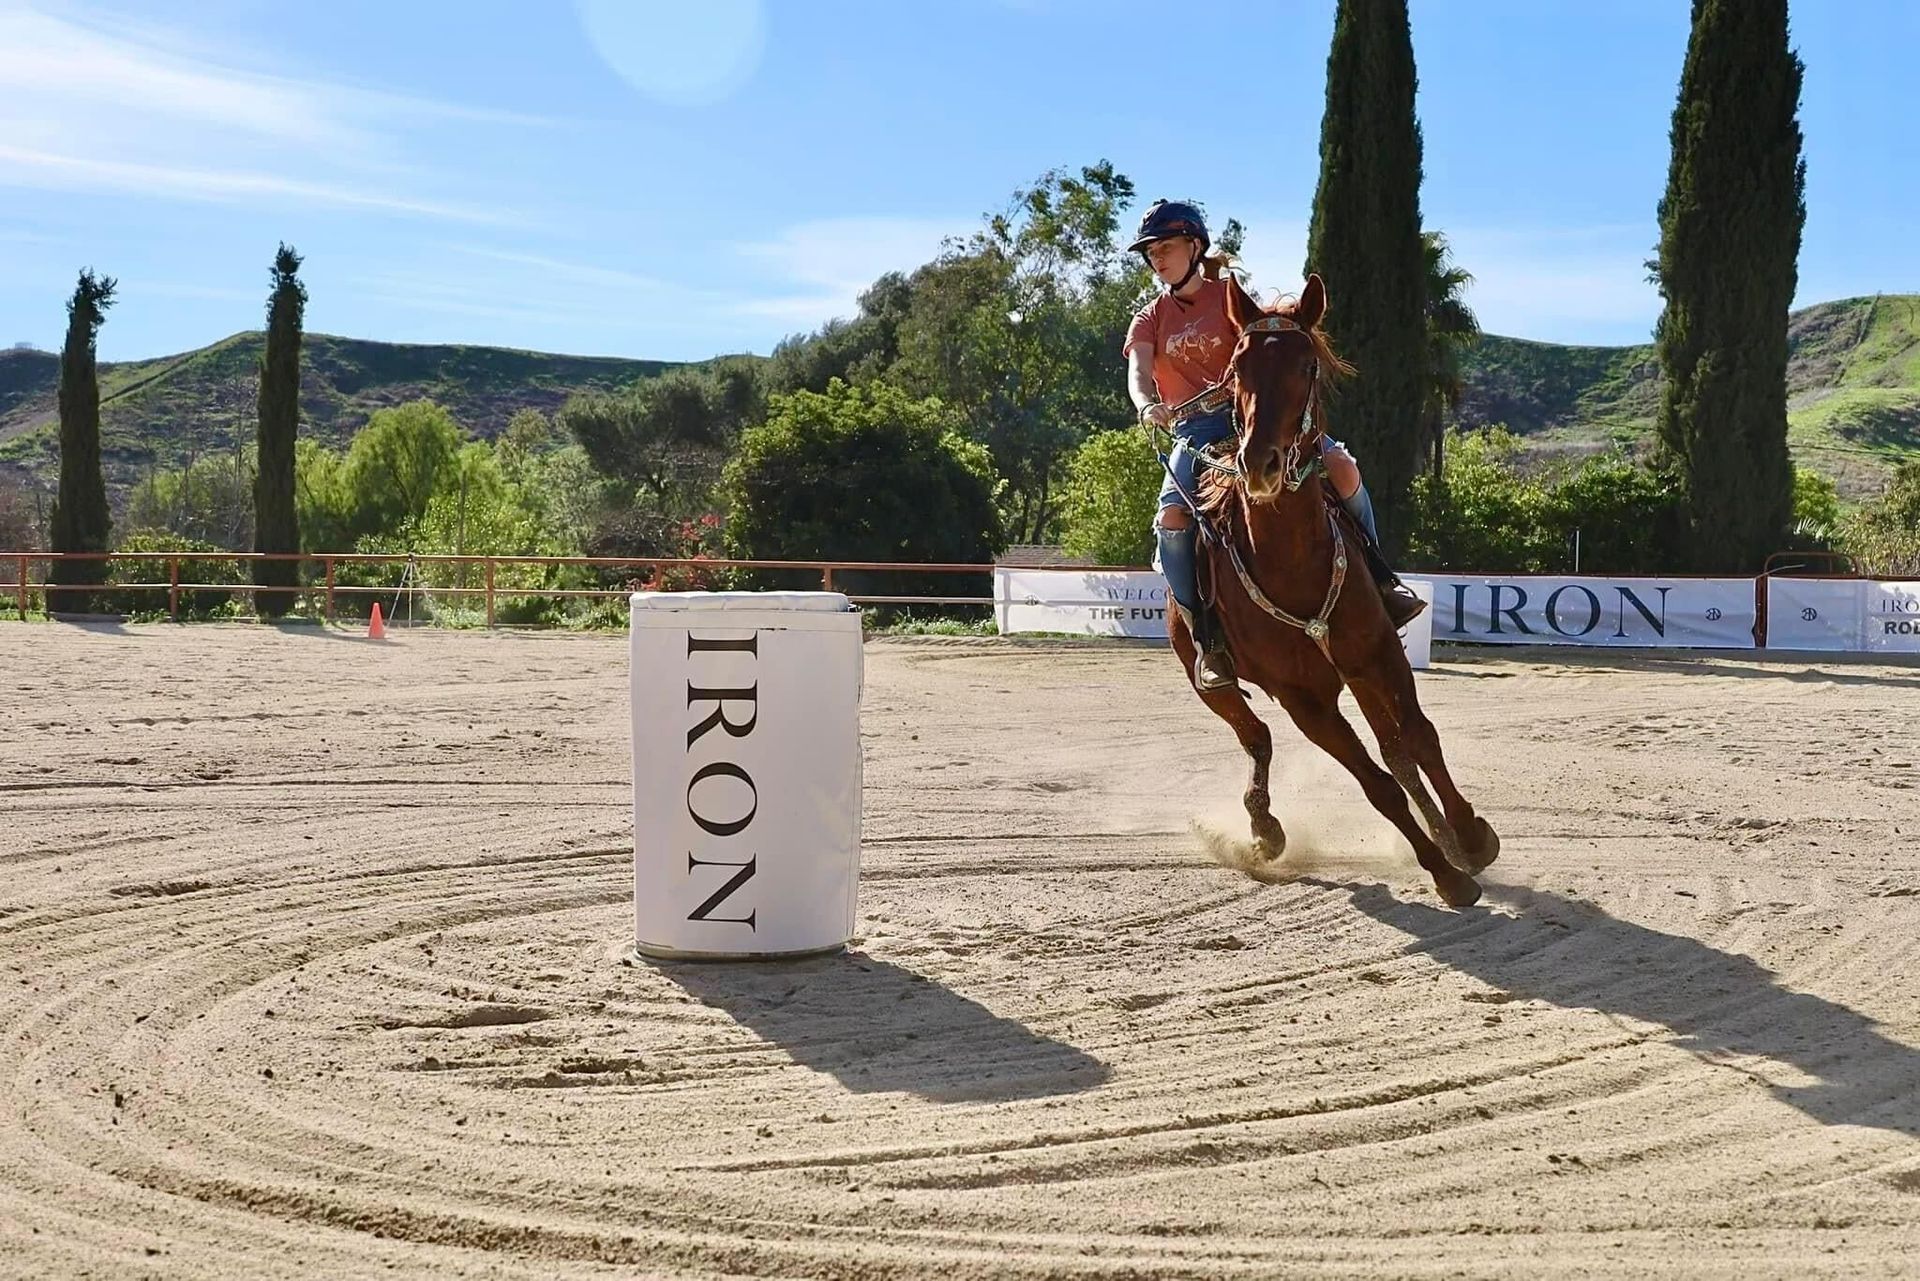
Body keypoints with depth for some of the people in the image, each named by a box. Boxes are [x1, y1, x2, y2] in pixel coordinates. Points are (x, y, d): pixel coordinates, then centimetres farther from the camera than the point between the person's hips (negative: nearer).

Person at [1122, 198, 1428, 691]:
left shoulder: (1230, 297, 7)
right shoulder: (1149, 321, 11)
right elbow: (1139, 373, -7)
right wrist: (1148, 406, -31)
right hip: (1194, 432, 1)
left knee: (1340, 465, -24)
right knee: (1172, 519, -28)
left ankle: (1378, 579, -3)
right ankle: (1207, 640, -17)